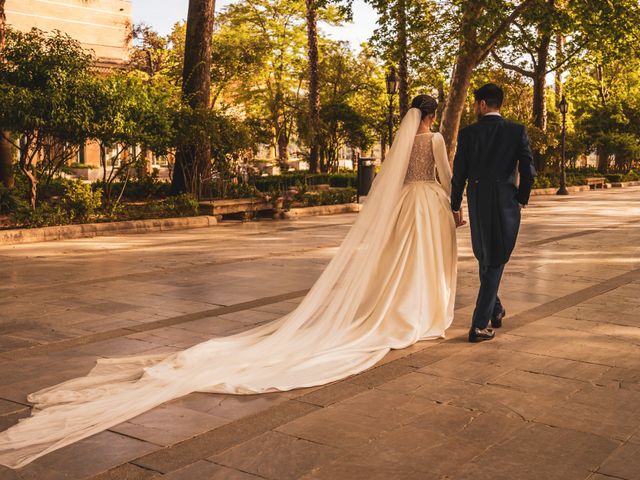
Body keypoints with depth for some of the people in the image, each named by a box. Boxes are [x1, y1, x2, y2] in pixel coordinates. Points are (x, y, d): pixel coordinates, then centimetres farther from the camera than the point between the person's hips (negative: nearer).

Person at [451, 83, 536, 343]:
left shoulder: (467, 133, -2)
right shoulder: (517, 131, -3)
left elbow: (459, 174, -1)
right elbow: (528, 170, -8)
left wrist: (455, 207, 11)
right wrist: (522, 199, 9)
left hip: (477, 204, 1)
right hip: (506, 203, -1)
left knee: (485, 258, 22)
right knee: (495, 262, 6)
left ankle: (495, 310, 35)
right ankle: (479, 324, 0)